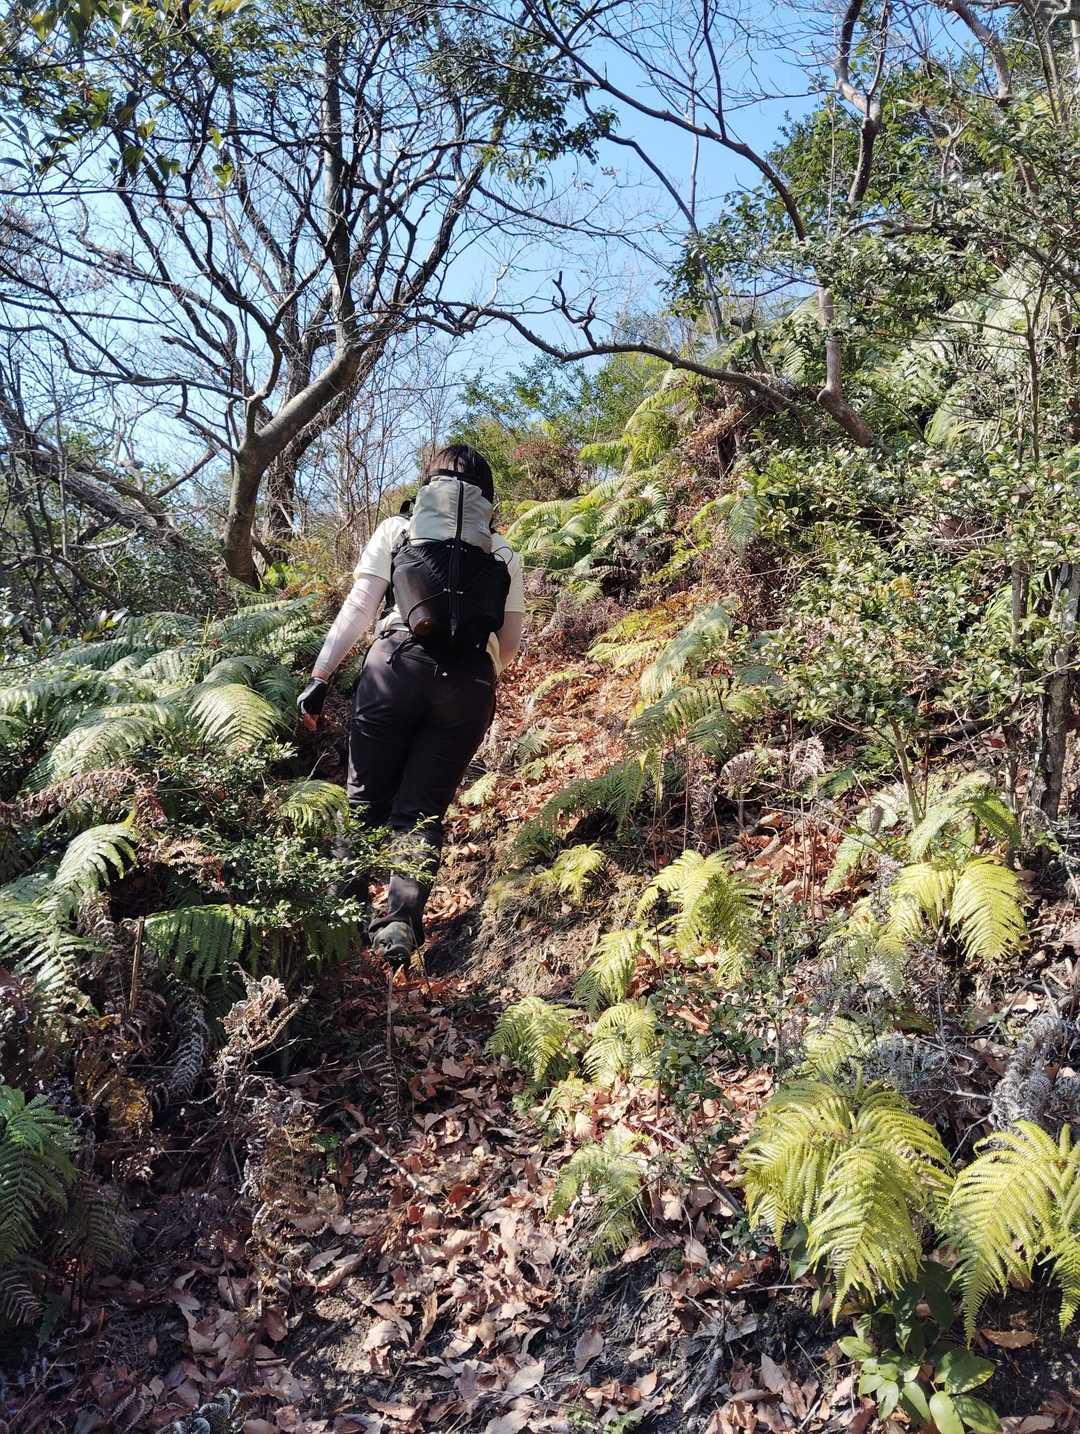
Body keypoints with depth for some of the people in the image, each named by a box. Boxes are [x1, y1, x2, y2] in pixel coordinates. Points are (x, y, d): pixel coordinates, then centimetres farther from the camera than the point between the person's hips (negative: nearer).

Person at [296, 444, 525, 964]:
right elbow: (510, 644, 18)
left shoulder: (396, 529, 16)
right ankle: (401, 921, -10)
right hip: (470, 681, 1)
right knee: (423, 809, 5)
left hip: (398, 663, -1)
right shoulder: (503, 553, 19)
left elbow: (358, 607, 5)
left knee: (367, 798, 9)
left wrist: (319, 675, 4)